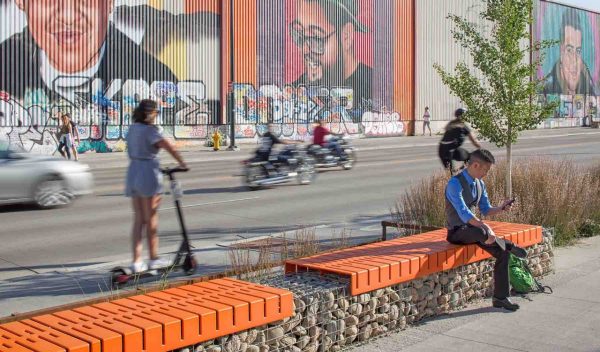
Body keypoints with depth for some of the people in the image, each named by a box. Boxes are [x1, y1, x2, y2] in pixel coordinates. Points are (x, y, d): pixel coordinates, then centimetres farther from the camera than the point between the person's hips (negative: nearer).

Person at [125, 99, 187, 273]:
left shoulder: (132, 129, 11)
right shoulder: (149, 130, -12)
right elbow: (169, 147, -22)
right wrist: (182, 162, -12)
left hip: (132, 173, 7)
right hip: (148, 174, -7)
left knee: (138, 219, 9)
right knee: (151, 219, 3)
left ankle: (136, 261, 7)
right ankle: (154, 259, 13)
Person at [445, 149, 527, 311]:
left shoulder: (480, 184, 7)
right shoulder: (455, 184, -20)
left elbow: (486, 210, 15)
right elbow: (464, 214, -28)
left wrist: (500, 209, -6)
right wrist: (485, 228, -36)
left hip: (473, 227, 8)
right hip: (457, 232, -8)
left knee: (503, 254, -10)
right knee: (482, 233, -41)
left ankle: (500, 298, 0)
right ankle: (509, 245, -10)